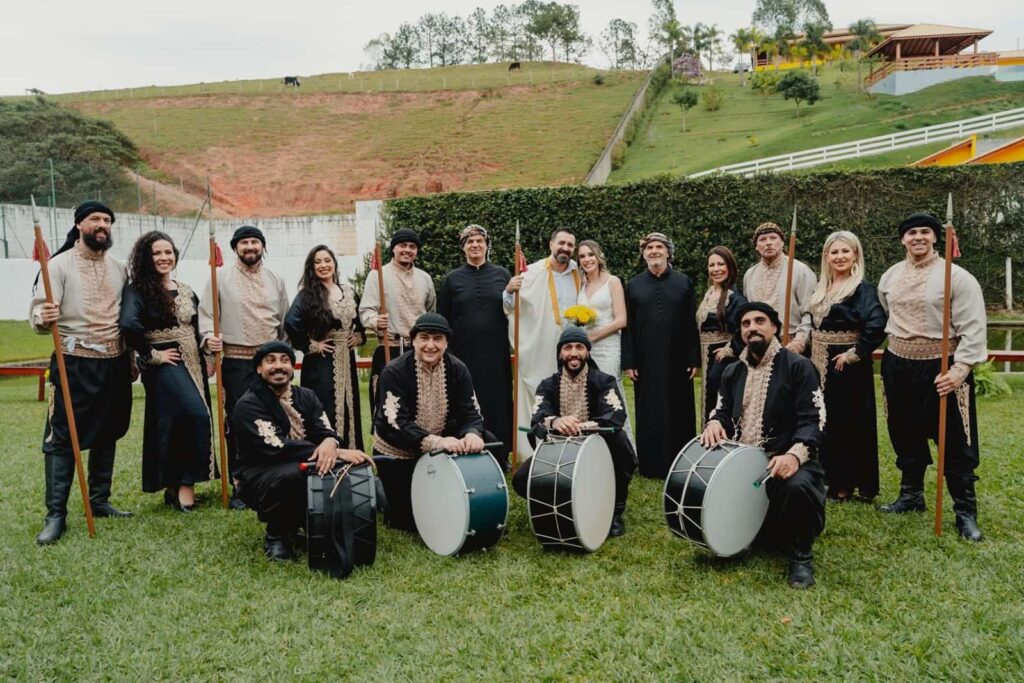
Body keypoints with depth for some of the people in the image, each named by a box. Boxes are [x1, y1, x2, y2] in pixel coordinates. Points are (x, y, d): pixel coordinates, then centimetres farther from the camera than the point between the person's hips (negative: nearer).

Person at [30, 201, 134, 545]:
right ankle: (55, 514, 3)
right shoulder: (60, 264, -6)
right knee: (61, 438, -3)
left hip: (114, 364, 5)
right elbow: (38, 313, -14)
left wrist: (131, 359, 15)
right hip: (75, 364, -5)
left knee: (107, 435, 12)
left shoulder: (119, 268, 10)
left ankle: (99, 500, 25)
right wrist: (43, 318, -37)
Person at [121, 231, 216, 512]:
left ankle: (174, 487, 21)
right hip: (164, 365, -6)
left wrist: (207, 352, 9)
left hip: (192, 364, 7)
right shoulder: (138, 290, -7)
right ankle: (185, 484, -11)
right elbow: (128, 324, -25)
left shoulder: (187, 292, 13)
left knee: (180, 425, 9)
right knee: (197, 415, -22)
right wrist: (151, 354, -18)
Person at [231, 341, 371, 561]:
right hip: (260, 476, -6)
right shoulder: (248, 405, -13)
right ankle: (276, 536, -10)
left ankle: (311, 521, 5)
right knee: (293, 473, -37)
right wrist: (337, 453, -32)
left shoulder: (306, 396, 7)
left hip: (304, 469, 6)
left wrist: (330, 443, -35)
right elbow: (277, 447, -26)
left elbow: (325, 431, -7)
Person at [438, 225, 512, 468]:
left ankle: (500, 455, 14)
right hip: (463, 354, -1)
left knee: (498, 402, 4)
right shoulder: (451, 280, 7)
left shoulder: (502, 275, 8)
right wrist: (446, 353, 2)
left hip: (496, 354, 1)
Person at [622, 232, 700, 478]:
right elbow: (628, 326, 4)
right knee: (648, 413, 4)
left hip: (677, 361, 0)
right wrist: (628, 362, -2)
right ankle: (651, 464, 13)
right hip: (646, 362, 0)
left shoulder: (684, 283, 5)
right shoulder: (633, 286, 7)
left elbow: (692, 323, 3)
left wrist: (694, 359, -3)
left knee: (678, 411, 5)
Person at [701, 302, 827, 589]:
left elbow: (813, 420, -13)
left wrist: (795, 454, -32)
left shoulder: (798, 366, -6)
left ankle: (801, 555, -8)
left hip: (784, 460, -6)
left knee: (798, 486, -37)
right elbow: (722, 411, 18)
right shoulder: (733, 372, 13)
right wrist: (714, 422, -9)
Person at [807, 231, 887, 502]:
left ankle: (847, 484, 12)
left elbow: (877, 327, -25)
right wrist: (814, 354, 11)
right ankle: (832, 478, 24)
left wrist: (854, 355, -20)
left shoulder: (862, 289, -12)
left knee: (849, 423, 2)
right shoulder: (821, 289, 10)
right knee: (825, 423, 13)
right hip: (821, 366, 7)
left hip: (846, 367, -7)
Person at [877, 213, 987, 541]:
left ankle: (966, 512, 10)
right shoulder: (890, 277, 8)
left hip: (940, 367, -5)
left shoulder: (956, 277, -11)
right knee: (905, 434, 15)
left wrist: (960, 369, -23)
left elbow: (973, 328, -15)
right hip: (898, 366, 6)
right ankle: (911, 494, 32)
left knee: (954, 441, 0)